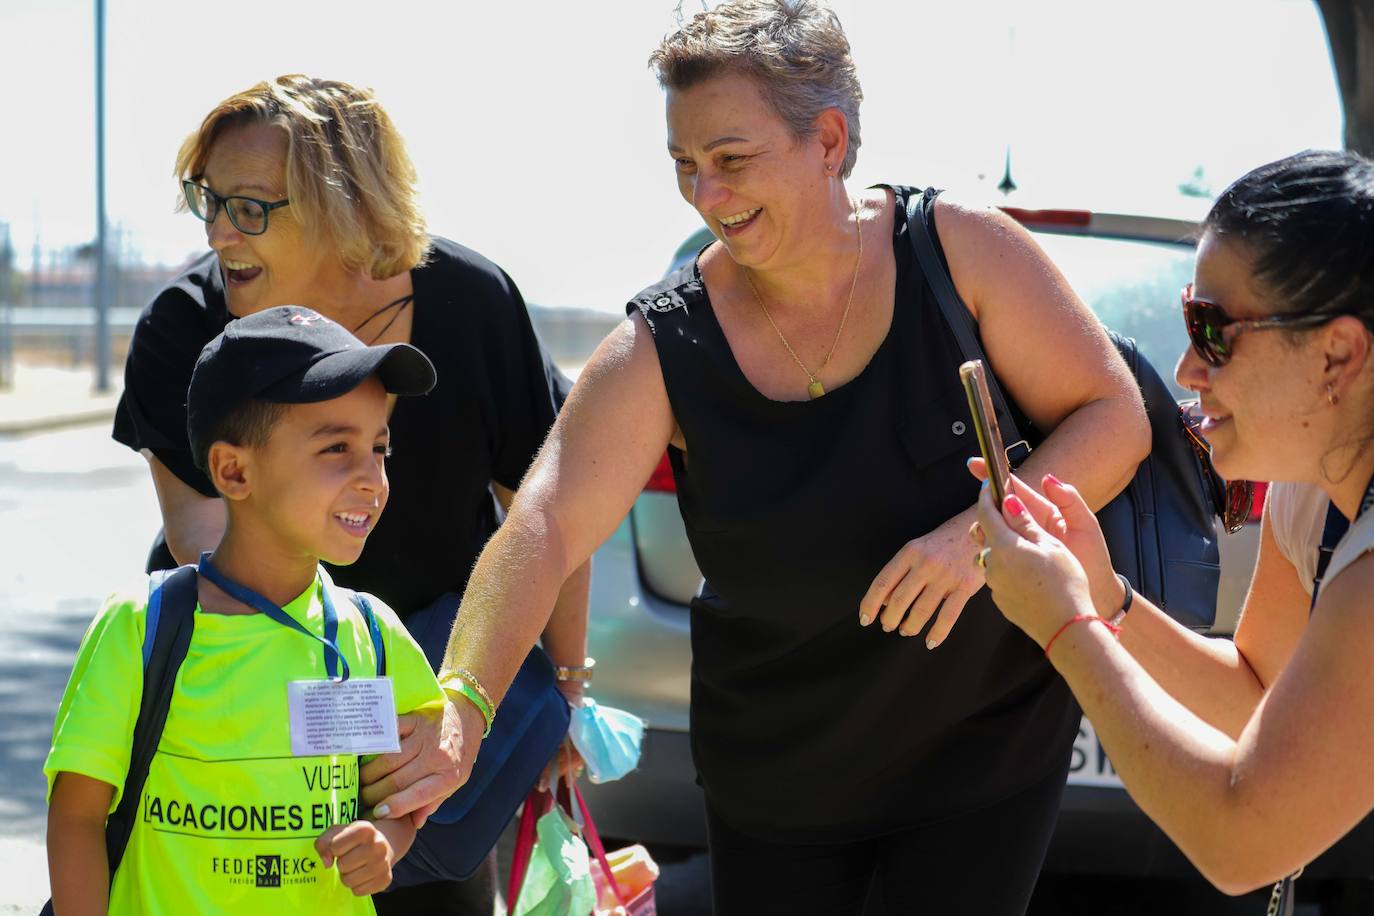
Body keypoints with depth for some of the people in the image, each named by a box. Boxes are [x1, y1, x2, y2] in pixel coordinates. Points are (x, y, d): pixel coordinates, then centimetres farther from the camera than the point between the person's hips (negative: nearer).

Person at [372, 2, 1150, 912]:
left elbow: (1115, 418, -9)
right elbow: (543, 529, -24)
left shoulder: (960, 249, -13)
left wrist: (985, 530, -27)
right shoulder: (662, 350, -12)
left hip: (986, 743, -1)